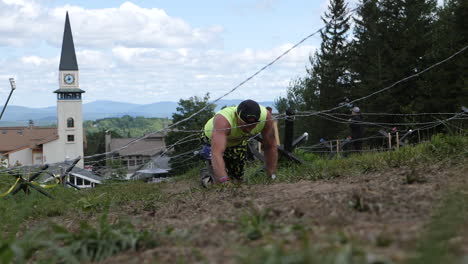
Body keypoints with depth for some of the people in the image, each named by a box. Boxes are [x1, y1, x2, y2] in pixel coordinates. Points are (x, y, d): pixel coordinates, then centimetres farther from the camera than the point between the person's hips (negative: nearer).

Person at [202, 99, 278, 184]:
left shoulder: (266, 116, -34)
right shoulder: (223, 120, -46)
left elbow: (271, 147, -21)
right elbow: (217, 153, -56)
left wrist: (271, 176, -22)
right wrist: (224, 182, -67)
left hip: (239, 140, 4)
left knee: (238, 178, 5)